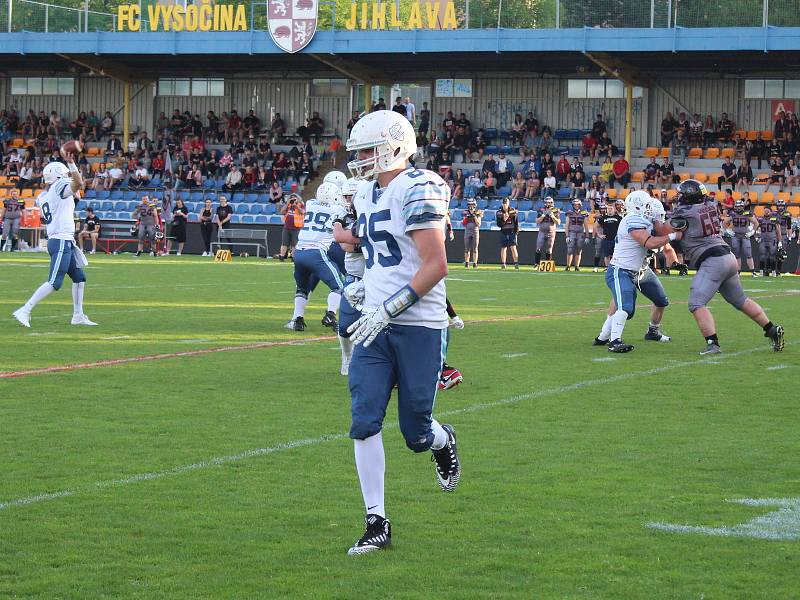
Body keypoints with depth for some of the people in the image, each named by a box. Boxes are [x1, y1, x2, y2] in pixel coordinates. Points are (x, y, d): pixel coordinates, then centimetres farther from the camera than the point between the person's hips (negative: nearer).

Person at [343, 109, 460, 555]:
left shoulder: (417, 190, -14)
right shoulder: (367, 195, 14)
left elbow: (436, 266, -20)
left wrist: (389, 308, -23)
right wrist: (368, 283, 14)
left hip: (419, 326, -7)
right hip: (377, 325, 7)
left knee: (417, 434, 2)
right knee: (365, 422, -6)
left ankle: (444, 441, 39)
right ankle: (377, 523, -1)